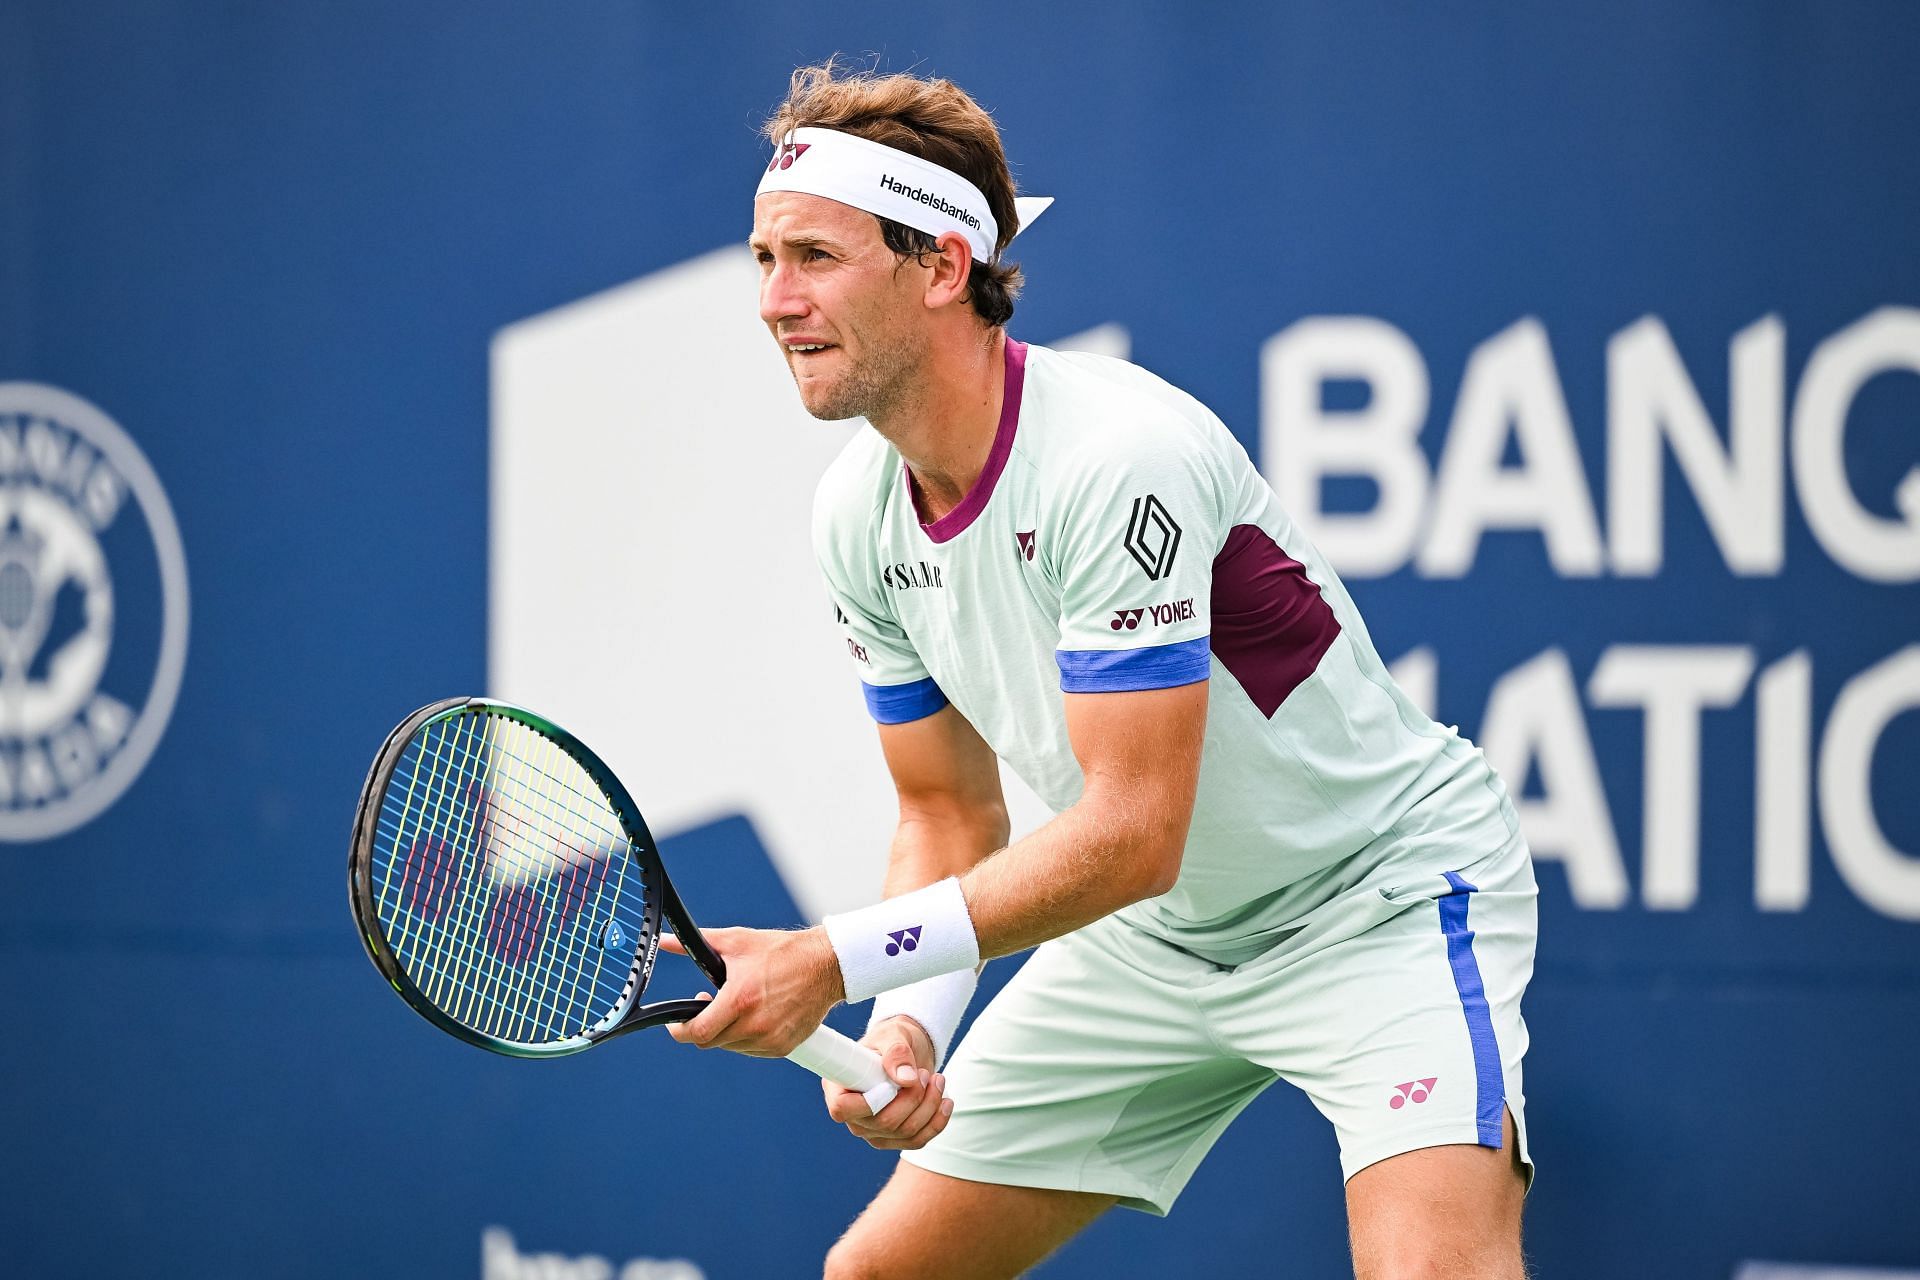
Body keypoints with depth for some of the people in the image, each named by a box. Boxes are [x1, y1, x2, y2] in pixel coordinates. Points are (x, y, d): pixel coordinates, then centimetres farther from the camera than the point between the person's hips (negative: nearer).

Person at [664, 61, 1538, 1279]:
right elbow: (953, 816, 4)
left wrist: (835, 963, -32)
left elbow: (1133, 834, -32)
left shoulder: (1119, 457, -30)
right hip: (1157, 937, 8)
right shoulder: (857, 516, -5)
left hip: (1384, 898, -8)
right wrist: (906, 1027, -15)